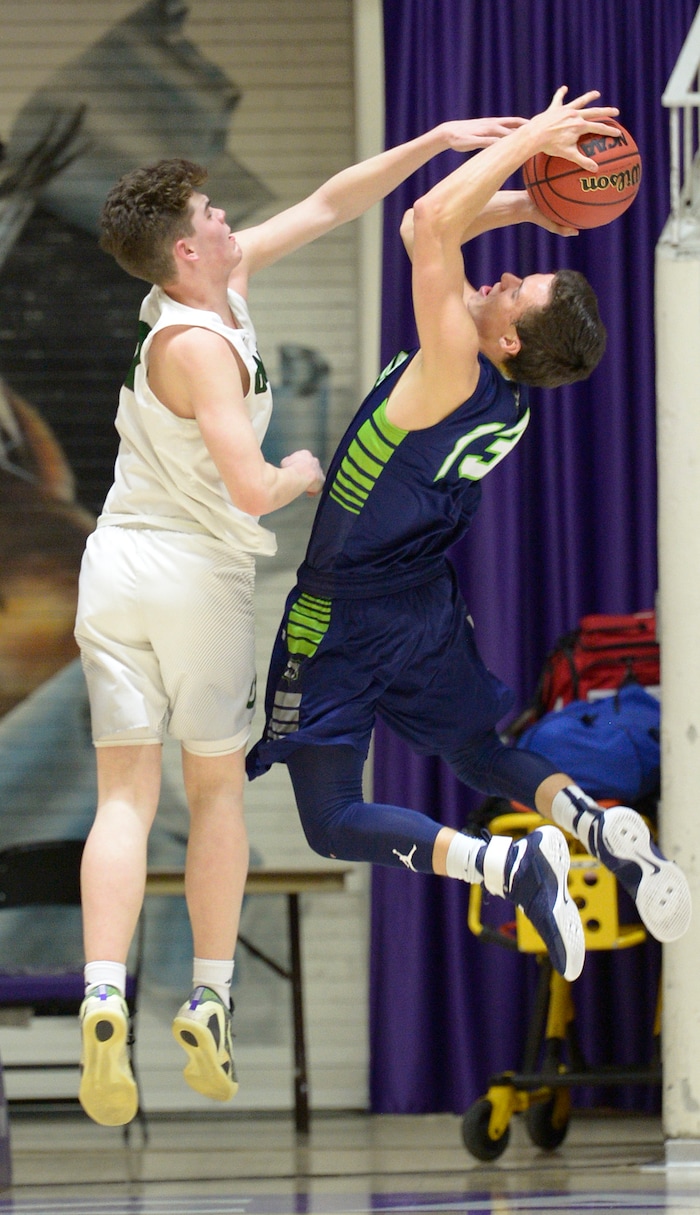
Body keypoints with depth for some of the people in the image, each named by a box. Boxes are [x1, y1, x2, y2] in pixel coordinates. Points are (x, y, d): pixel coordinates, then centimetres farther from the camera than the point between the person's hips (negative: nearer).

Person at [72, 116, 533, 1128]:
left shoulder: (222, 283, 5)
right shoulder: (196, 343, -17)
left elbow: (327, 207, 11)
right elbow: (251, 488, -24)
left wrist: (434, 141, 10)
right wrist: (303, 477, -2)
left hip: (117, 564, 6)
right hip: (199, 574, -6)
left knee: (126, 795, -1)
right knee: (217, 787, 12)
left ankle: (104, 996, -18)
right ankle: (211, 1001, 13)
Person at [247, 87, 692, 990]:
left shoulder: (456, 376, -29)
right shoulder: (509, 389, -6)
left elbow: (431, 225, -34)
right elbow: (427, 230, 5)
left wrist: (529, 142, -27)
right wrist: (526, 204, -9)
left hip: (346, 625, -8)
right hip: (430, 610, 8)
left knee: (334, 823, -1)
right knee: (481, 756, 26)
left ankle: (507, 864, -21)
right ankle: (598, 825, -5)